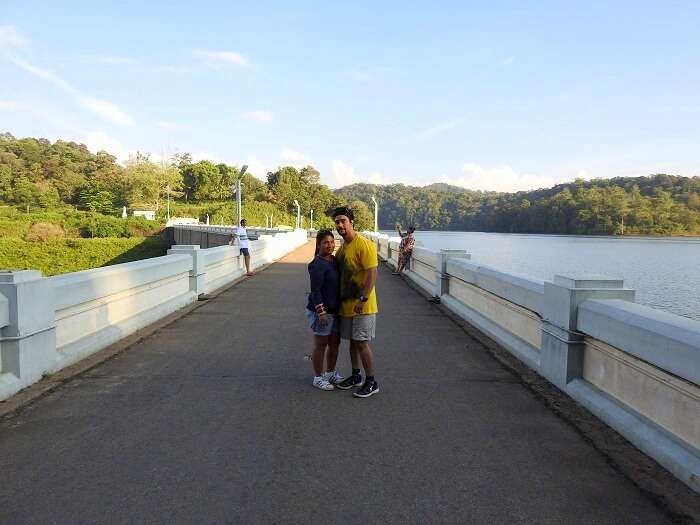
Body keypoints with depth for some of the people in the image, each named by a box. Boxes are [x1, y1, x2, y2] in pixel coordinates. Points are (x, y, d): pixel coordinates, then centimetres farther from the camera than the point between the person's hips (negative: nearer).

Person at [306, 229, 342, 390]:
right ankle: (318, 378, 18)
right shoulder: (317, 265, -17)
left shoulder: (335, 260, 8)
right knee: (321, 345, 4)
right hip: (321, 311, -8)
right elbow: (315, 290, -19)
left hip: (335, 310, 8)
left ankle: (330, 373, 34)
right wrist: (321, 312, -23)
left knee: (335, 343, 17)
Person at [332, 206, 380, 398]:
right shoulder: (342, 247, 11)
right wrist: (341, 299, 16)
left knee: (362, 343, -4)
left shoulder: (364, 244, -16)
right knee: (353, 341, 16)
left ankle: (371, 382, 7)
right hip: (346, 303, 8)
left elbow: (372, 273, -20)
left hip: (362, 305, -8)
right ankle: (355, 376, 30)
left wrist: (363, 299, -25)